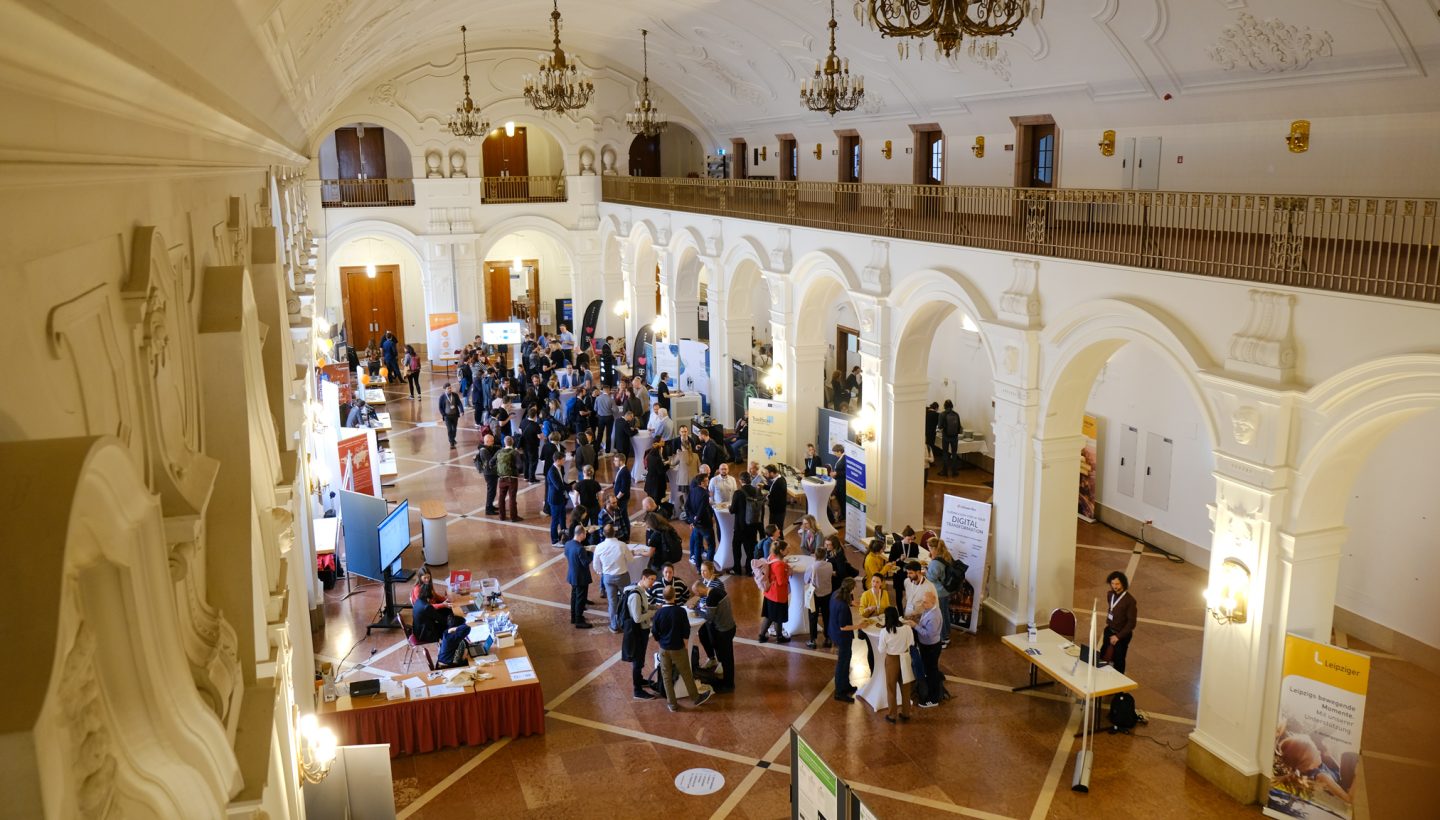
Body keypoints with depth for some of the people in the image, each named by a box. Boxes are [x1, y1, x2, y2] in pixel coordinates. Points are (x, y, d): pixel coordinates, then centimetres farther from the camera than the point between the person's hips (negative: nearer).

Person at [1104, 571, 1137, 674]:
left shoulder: (1129, 600, -22)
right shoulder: (1110, 594, -4)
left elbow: (1132, 622, -20)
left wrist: (1118, 636, -20)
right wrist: (1108, 622, 11)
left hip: (1122, 635, -6)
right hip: (1109, 631, 6)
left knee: (1118, 659, 7)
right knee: (1103, 656, 13)